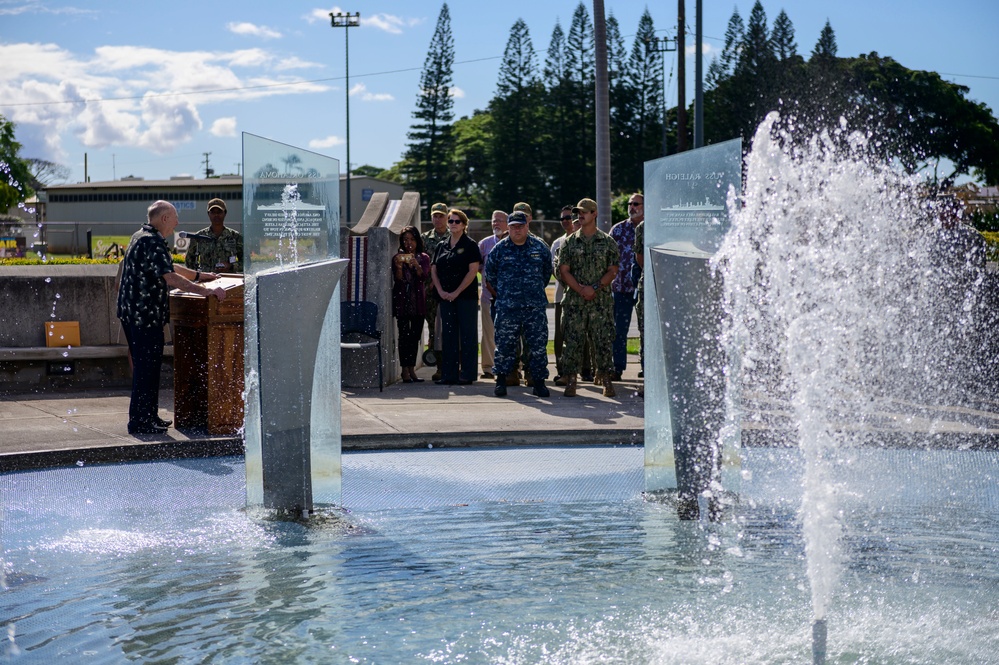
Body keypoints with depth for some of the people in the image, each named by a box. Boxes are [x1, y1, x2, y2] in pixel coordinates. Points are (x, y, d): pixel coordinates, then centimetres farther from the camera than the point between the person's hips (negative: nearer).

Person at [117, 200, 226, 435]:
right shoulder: (151, 242, -17)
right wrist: (206, 291, -29)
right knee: (147, 366, -7)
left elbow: (168, 267, 29)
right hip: (145, 314, -11)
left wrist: (200, 275, 32)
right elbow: (170, 277, -26)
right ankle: (140, 421, -5)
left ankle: (148, 415, 24)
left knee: (146, 365, 17)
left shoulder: (143, 237, 17)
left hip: (135, 313, 11)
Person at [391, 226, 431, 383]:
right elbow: (398, 280, -7)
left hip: (418, 302, 2)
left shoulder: (423, 258, 7)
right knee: (404, 335, -5)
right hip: (402, 301, -2)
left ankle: (412, 369, 11)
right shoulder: (397, 258, 3)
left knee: (415, 336, 5)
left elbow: (423, 276, -9)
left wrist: (416, 264, -27)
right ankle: (405, 371, -5)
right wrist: (399, 267, -26)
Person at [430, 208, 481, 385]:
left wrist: (456, 292, -14)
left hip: (466, 296, -5)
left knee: (467, 334, -3)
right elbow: (434, 270, 12)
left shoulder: (470, 245, -2)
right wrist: (440, 291, -4)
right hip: (445, 297, 5)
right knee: (448, 334, 5)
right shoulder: (442, 246, 13)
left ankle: (467, 374, -1)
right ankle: (449, 374, 9)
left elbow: (473, 271, -10)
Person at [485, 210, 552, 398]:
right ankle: (501, 380, 9)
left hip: (535, 306, 1)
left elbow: (547, 272, 19)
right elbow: (489, 274, 15)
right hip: (507, 307, -1)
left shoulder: (540, 247, 7)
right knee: (504, 344, 0)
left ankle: (538, 382, 6)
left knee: (538, 345, 0)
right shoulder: (500, 249, 5)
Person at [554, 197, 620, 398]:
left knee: (603, 341, -1)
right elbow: (564, 270, 2)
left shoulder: (608, 242, 6)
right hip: (574, 301, 1)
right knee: (573, 341, -1)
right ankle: (571, 381, 4)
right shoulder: (570, 242, 8)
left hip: (601, 300, -1)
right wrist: (580, 290, -11)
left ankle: (607, 381, 4)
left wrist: (595, 287, -12)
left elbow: (613, 270, 2)